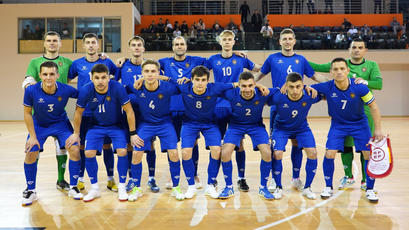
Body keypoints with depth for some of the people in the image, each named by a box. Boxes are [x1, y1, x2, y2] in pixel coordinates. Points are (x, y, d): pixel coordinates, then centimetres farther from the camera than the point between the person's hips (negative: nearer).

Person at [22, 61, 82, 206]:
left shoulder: (66, 90, -25)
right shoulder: (31, 90, -24)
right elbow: (27, 113, -10)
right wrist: (33, 136, -10)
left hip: (60, 123, 0)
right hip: (38, 125, 0)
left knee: (74, 150, -14)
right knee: (31, 153, -10)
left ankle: (73, 188, 5)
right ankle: (30, 191, 13)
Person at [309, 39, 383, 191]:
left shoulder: (371, 65, 6)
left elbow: (379, 83, -8)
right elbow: (318, 67, 10)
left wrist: (365, 82, -27)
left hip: (365, 111, -1)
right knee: (345, 145, 5)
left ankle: (365, 180, 14)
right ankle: (348, 177, 23)